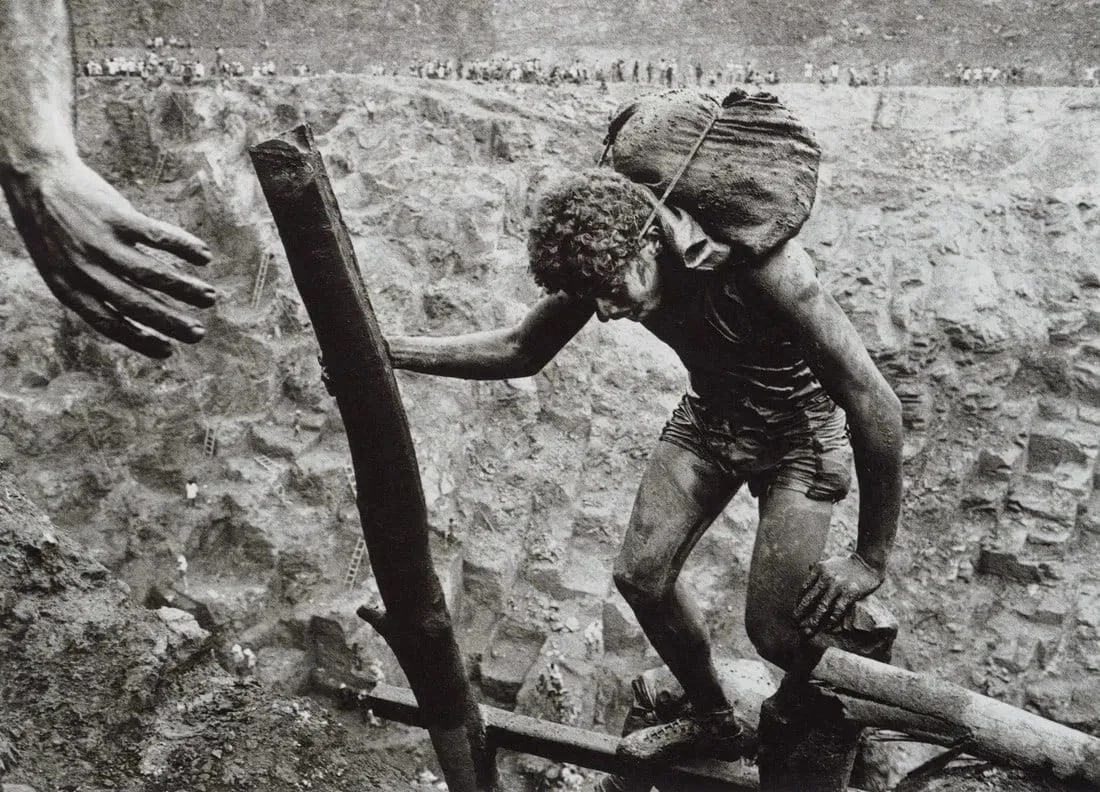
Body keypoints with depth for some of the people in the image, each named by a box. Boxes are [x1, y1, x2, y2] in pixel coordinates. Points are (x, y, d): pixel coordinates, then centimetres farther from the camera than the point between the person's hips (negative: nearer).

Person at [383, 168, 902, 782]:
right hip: (709, 415, 6)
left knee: (776, 631, -12)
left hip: (799, 430, -5)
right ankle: (713, 721, 25)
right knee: (641, 576, -1)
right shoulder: (607, 251, -18)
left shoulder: (763, 266, -38)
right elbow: (521, 351, -4)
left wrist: (872, 558, -27)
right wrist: (390, 352, -15)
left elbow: (875, 402, -33)